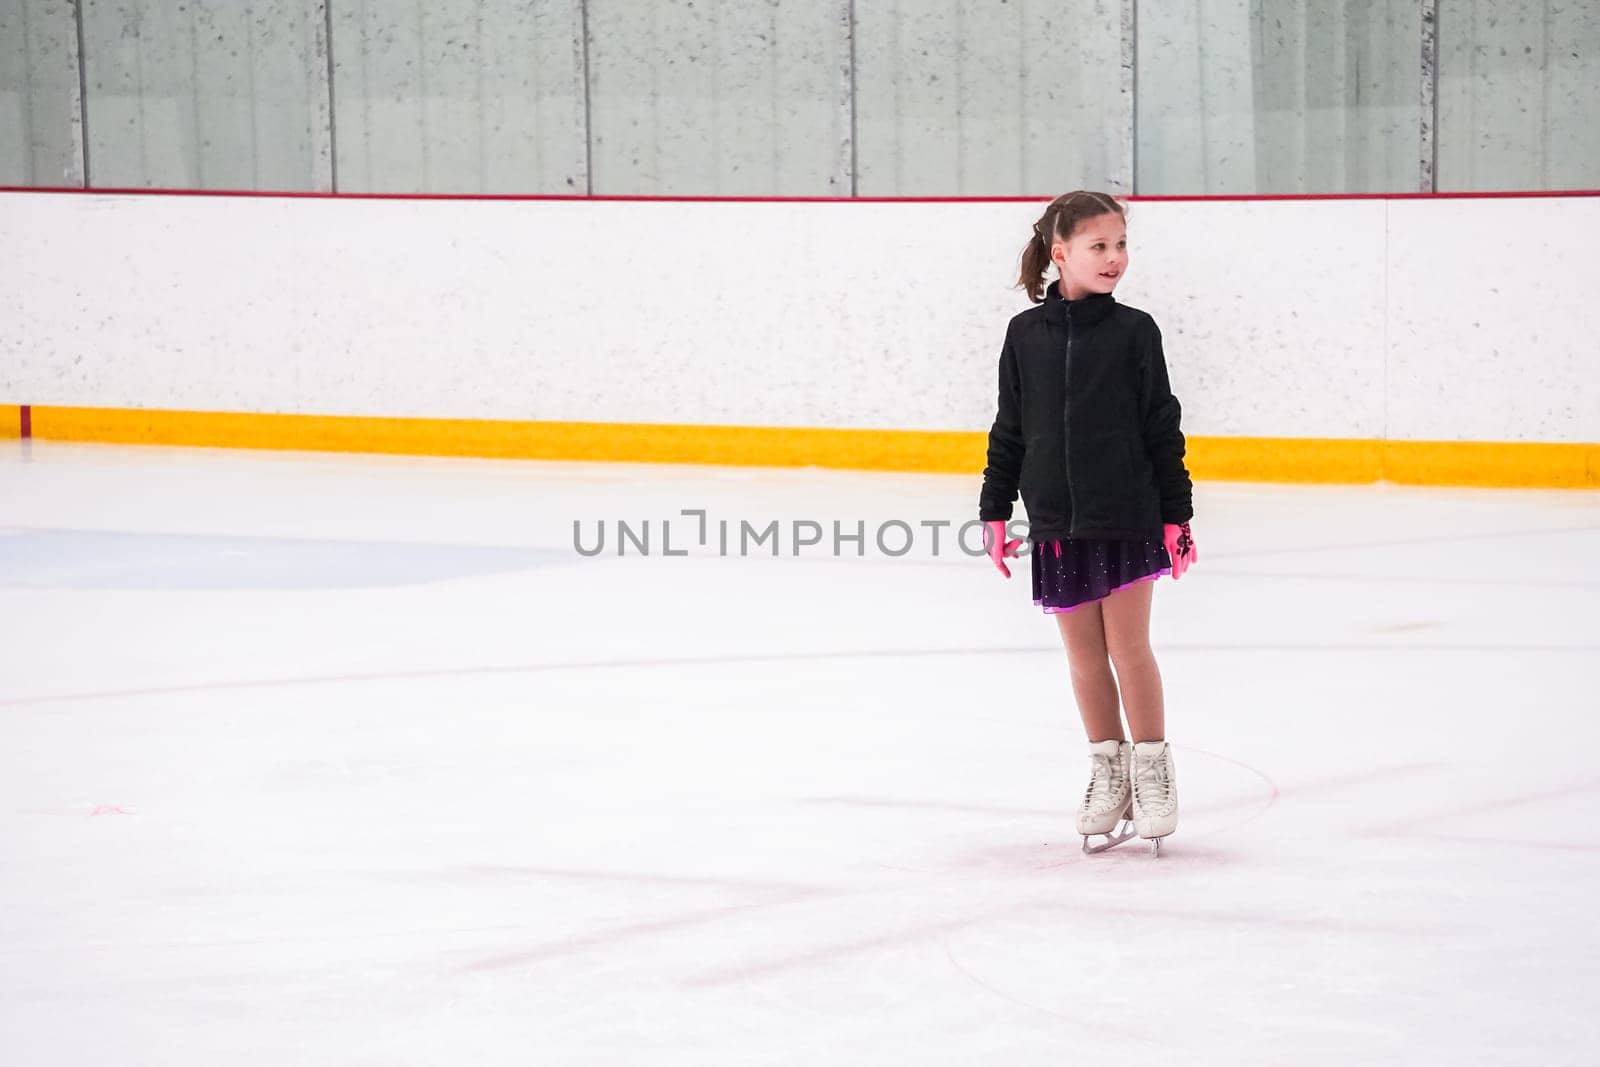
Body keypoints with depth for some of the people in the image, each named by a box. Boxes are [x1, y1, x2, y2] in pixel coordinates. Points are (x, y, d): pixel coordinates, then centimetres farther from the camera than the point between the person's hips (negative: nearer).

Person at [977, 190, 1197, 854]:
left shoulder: (1134, 331, -3)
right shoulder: (1026, 334, 2)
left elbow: (1162, 429, 0)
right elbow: (1010, 428, 9)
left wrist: (1176, 515, -2)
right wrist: (994, 510, 8)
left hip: (1126, 517, -2)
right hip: (1056, 521, 2)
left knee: (1129, 645, -1)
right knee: (1083, 652, 8)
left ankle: (1153, 768, 12)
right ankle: (1107, 770, 19)